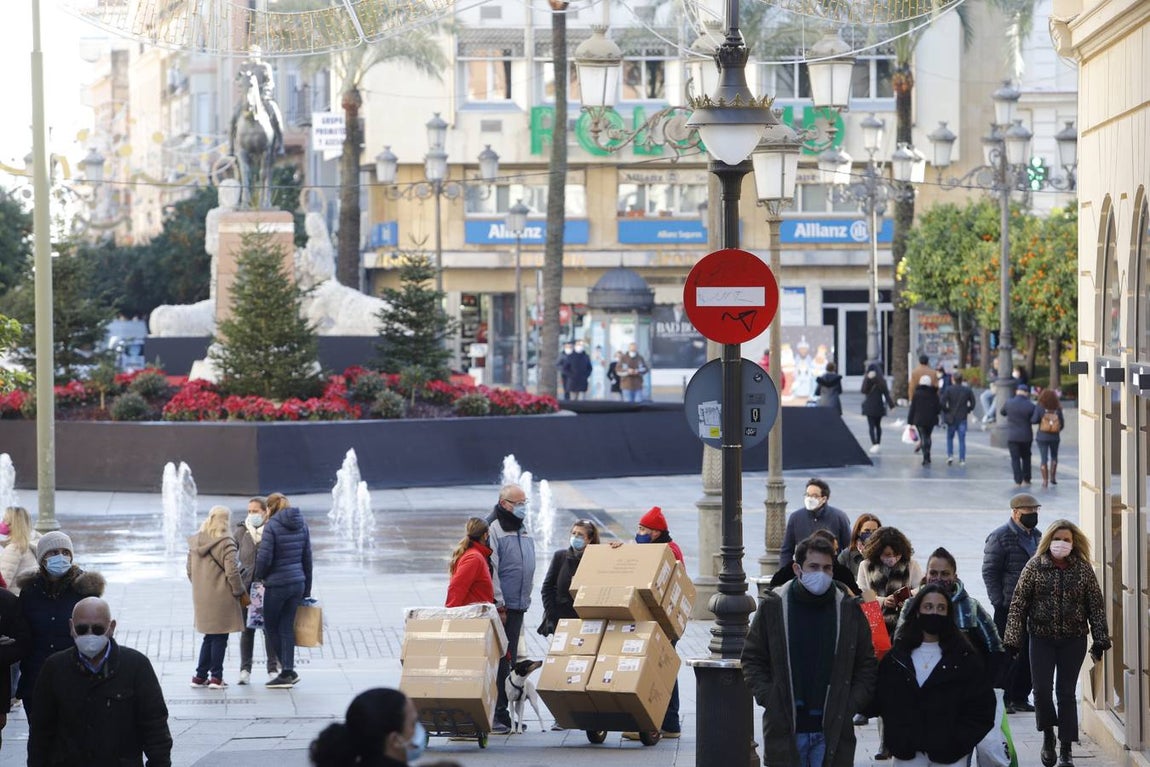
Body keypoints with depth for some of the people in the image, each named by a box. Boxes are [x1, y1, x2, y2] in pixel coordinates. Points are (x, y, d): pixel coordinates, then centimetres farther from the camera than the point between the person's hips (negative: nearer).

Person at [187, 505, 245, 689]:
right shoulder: (225, 543, -14)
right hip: (221, 597, -7)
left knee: (209, 637, 16)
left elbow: (190, 571, 14)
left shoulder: (194, 543, 8)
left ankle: (200, 676, 16)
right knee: (220, 637, 3)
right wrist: (238, 591, -3)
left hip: (201, 597, 7)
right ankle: (216, 677, 4)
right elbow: (232, 571, -16)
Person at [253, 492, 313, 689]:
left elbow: (264, 557, -17)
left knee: (270, 627, 7)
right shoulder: (301, 525, 8)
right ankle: (288, 671, 10)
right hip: (297, 582, 6)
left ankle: (289, 672, 4)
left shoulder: (271, 526, -13)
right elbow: (307, 557, 12)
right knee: (287, 627, 12)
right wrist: (307, 589, 18)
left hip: (277, 583, -6)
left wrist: (259, 576, 4)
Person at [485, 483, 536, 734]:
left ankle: (504, 713, 16)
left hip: (518, 605, 8)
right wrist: (499, 604, -16)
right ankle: (497, 715, -8)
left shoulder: (524, 532, 17)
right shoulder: (493, 530, -10)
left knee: (510, 659, 11)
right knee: (499, 660, -9)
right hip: (501, 606, -8)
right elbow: (491, 570, -14)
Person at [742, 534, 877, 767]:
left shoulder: (848, 609, 3)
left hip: (833, 728, 1)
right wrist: (767, 698, -5)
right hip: (785, 728, -1)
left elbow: (866, 665, 10)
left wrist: (852, 705, -2)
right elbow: (752, 658, 8)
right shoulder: (773, 606, 1)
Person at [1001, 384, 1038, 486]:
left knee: (1015, 458, 3)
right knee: (1026, 458, 17)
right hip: (1026, 436, 0)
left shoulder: (1009, 403, -8)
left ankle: (1018, 481, -4)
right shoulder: (1030, 406, -12)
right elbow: (1034, 420, -6)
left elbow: (1002, 412, 10)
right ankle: (1026, 480, 18)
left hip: (1012, 436, 0)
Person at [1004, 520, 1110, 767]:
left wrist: (1100, 640, -1)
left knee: (1066, 693, 2)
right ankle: (1048, 736, 19)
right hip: (1042, 638, 0)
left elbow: (1096, 606, 3)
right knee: (1042, 689, -6)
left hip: (1073, 639, 0)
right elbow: (1019, 604, -2)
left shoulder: (1083, 568, 0)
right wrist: (1013, 639, -7)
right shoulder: (1035, 566, -2)